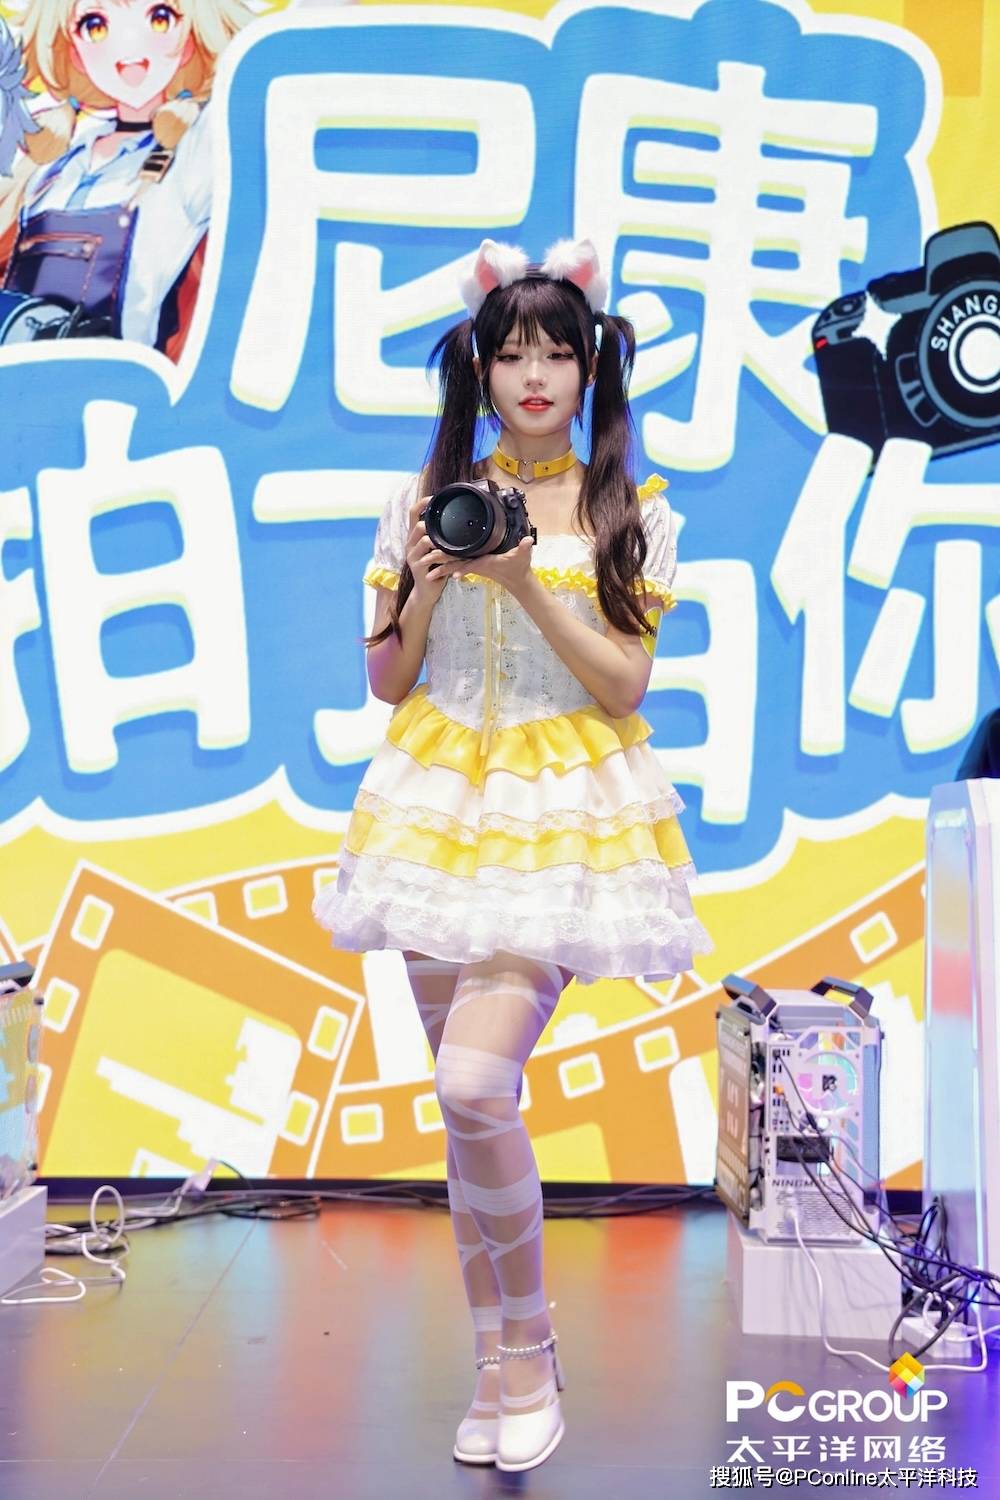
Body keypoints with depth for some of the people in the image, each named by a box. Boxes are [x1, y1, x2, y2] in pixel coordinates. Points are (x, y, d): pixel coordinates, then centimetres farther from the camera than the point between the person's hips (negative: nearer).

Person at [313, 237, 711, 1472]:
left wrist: (528, 584, -15)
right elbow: (386, 682, 10)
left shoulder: (629, 514, 2)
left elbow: (625, 685, -5)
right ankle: (498, 1360, 22)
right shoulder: (429, 500, 9)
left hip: (563, 817, -3)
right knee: (465, 1098, 7)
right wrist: (427, 586, -7)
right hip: (442, 805, 4)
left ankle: (528, 1348, 3)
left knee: (475, 1083, -18)